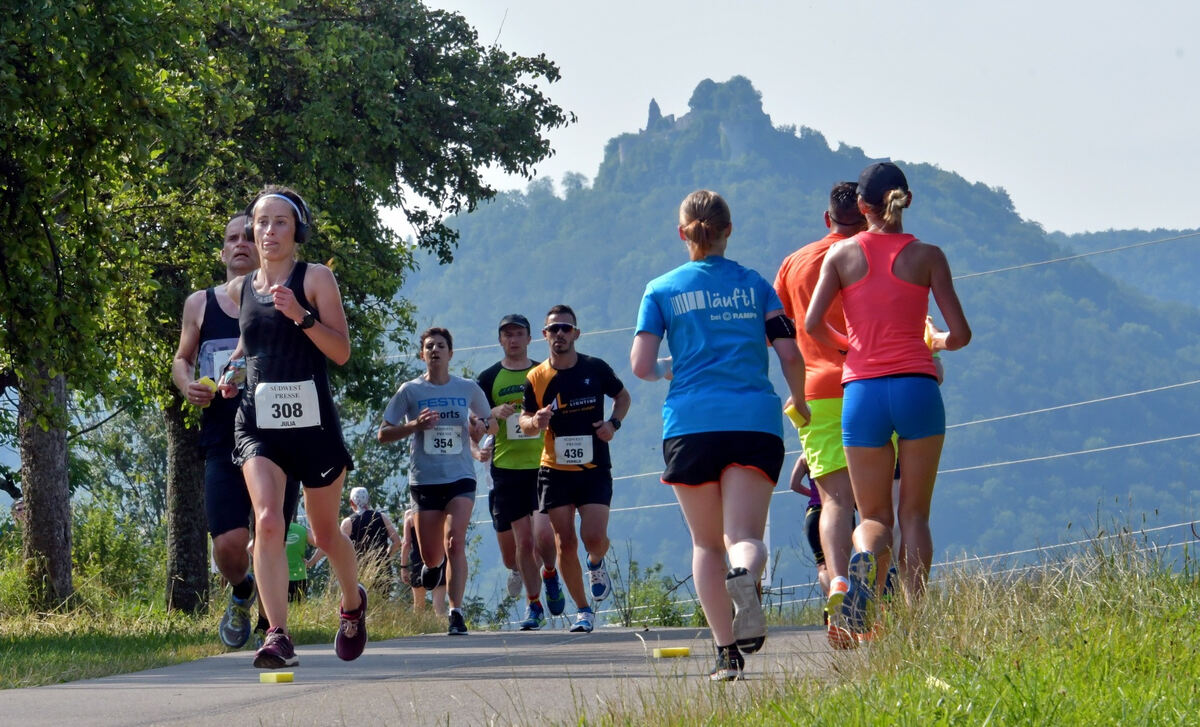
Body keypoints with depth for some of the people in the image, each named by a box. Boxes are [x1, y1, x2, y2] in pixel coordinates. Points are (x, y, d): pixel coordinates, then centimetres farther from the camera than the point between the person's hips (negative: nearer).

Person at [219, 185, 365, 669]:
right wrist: (234, 366, 9)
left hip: (312, 420, -2)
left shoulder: (316, 279, -2)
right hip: (258, 420, 2)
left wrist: (301, 316, -21)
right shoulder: (240, 289, 10)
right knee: (267, 521, -20)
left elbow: (341, 352, -8)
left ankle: (353, 603, 43)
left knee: (325, 533, 12)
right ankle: (278, 637, -25)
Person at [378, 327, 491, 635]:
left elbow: (488, 421, 21)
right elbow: (383, 434, 3)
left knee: (454, 541, -21)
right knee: (431, 555, 5)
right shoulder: (410, 390, 2)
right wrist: (415, 425, -14)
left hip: (460, 477, -1)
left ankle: (456, 614, -20)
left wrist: (480, 425, -3)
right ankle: (434, 564, 44)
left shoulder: (469, 389, 6)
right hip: (424, 480, 1)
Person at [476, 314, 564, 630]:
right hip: (507, 469, 1)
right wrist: (495, 413, -12)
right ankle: (534, 606, 15)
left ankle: (550, 574, 17)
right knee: (522, 540, -1)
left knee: (544, 534, -16)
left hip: (544, 465, -1)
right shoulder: (489, 378, 8)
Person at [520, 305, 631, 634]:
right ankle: (582, 609, 12)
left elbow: (623, 397, 15)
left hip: (594, 468, -1)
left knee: (594, 537, -15)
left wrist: (613, 423, -4)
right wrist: (536, 422, -17)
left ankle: (596, 564, 22)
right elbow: (524, 421, 7)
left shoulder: (596, 369, -1)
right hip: (555, 470, 1)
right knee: (565, 542, -2)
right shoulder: (536, 378, -1)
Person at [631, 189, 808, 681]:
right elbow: (790, 354, 5)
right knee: (745, 537, -7)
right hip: (755, 420, 0)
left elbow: (641, 366, 2)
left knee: (707, 543, 12)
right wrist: (799, 402, 23)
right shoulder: (754, 284, 12)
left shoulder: (662, 290, 9)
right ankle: (744, 577, -44)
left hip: (690, 423, 0)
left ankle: (727, 652, 4)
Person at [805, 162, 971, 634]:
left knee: (873, 516, 10)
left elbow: (812, 324, -5)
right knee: (914, 513, 10)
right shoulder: (927, 256, 3)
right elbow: (960, 333, -1)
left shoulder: (842, 254, 5)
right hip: (917, 387, -1)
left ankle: (865, 558, -26)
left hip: (862, 391, 1)